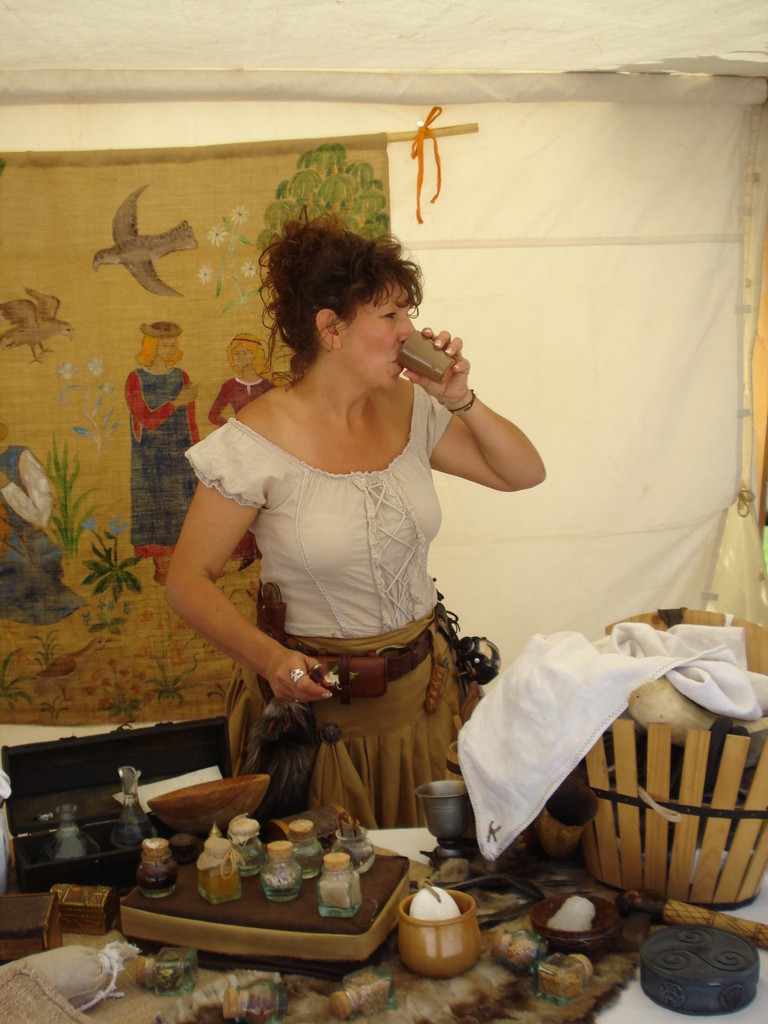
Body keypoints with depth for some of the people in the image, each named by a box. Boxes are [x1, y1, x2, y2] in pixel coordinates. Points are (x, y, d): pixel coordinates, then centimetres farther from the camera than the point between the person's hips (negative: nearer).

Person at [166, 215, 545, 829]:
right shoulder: (257, 442, -16)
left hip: (422, 688, 5)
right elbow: (189, 580, -12)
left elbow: (525, 473, 7)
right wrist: (267, 656, -27)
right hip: (318, 702, -5)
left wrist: (462, 400, -8)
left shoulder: (410, 410, 0)